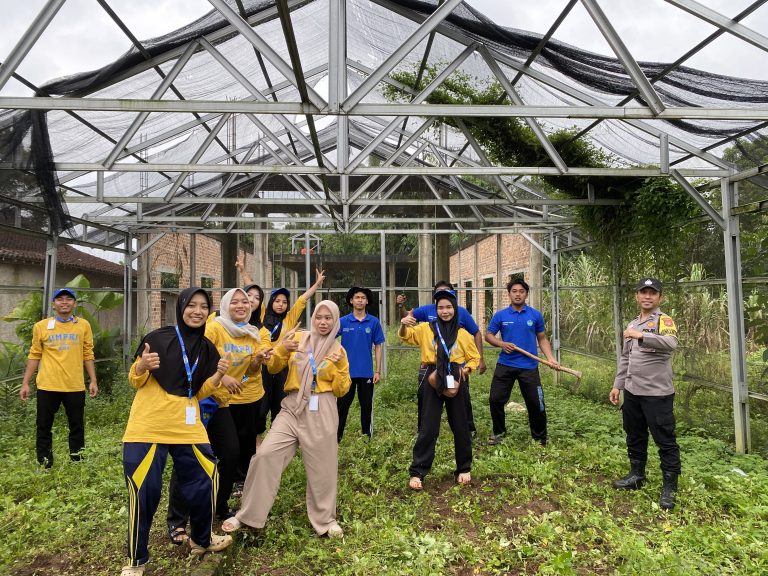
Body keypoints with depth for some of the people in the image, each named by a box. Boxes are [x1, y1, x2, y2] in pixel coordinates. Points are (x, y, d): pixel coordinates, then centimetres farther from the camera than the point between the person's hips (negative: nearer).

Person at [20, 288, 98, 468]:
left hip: (75, 386, 0)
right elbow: (34, 356, 6)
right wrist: (25, 383, 3)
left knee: (77, 428, 8)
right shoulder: (41, 326, 3)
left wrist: (93, 380, 1)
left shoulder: (84, 325, 3)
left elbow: (88, 355, 6)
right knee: (44, 428, 8)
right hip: (47, 386, 0)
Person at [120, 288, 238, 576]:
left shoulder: (207, 348, 5)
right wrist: (142, 366, -22)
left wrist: (219, 374, -10)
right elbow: (135, 381, 0)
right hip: (147, 426, -3)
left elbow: (201, 392, 8)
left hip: (188, 428, 4)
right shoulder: (158, 338, -7)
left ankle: (201, 539, 32)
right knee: (144, 492, -1)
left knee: (204, 482, 6)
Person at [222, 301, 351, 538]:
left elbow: (341, 390, 5)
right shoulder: (298, 339, 4)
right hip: (293, 408, 1)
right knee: (266, 454, -10)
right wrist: (281, 349, -12)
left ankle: (326, 520, 28)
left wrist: (339, 366, -11)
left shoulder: (338, 350, 6)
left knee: (322, 466, 6)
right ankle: (246, 514, 8)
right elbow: (273, 367, 7)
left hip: (321, 413, 0)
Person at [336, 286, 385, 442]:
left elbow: (378, 347, 3)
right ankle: (336, 437, 19)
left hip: (366, 372, 0)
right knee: (342, 405, 8)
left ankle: (367, 437, 24)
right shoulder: (343, 321, -1)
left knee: (366, 406, 10)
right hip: (346, 371, 0)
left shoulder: (374, 322, 0)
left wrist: (378, 371, 0)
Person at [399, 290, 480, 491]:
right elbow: (406, 336, 2)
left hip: (455, 382, 1)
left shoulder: (463, 334, 6)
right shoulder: (426, 329, 4)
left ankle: (464, 469, 27)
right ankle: (417, 472, 10)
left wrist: (466, 369, -8)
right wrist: (403, 325, -19)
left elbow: (474, 357, 11)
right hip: (434, 381, -1)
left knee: (460, 427, 10)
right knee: (428, 428, 1)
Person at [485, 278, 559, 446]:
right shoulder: (500, 315, 1)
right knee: (496, 400, 2)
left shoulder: (535, 315, 3)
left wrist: (550, 358, -3)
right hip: (505, 365, 0)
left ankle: (540, 439, 25)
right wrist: (502, 344, -12)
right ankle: (499, 432, 26)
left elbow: (542, 338, 10)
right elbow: (488, 335, 7)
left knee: (536, 404, 4)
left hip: (529, 367, 0)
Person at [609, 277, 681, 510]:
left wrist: (642, 336, -42)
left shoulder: (664, 321, -9)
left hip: (658, 393, -7)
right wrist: (618, 385, 16)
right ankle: (637, 475, 33)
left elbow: (671, 343, -32)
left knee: (665, 440, 2)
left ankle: (670, 487, 14)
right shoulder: (632, 324, 14)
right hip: (632, 392, 7)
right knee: (634, 436, 18)